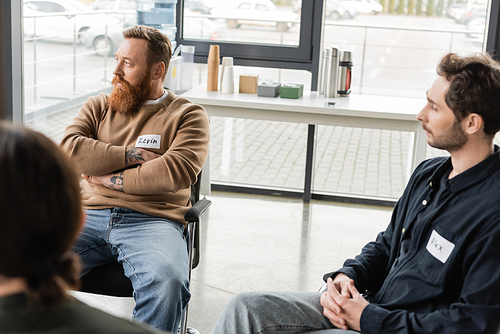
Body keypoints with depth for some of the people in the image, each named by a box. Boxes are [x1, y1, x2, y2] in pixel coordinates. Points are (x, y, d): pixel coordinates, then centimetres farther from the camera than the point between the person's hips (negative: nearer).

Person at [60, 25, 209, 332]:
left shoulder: (187, 115, 9)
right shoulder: (99, 106, 20)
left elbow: (178, 171, -8)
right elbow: (68, 150, 3)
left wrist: (110, 179, -2)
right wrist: (132, 155, -3)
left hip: (152, 221, -3)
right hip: (89, 215, 3)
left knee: (167, 279, -36)